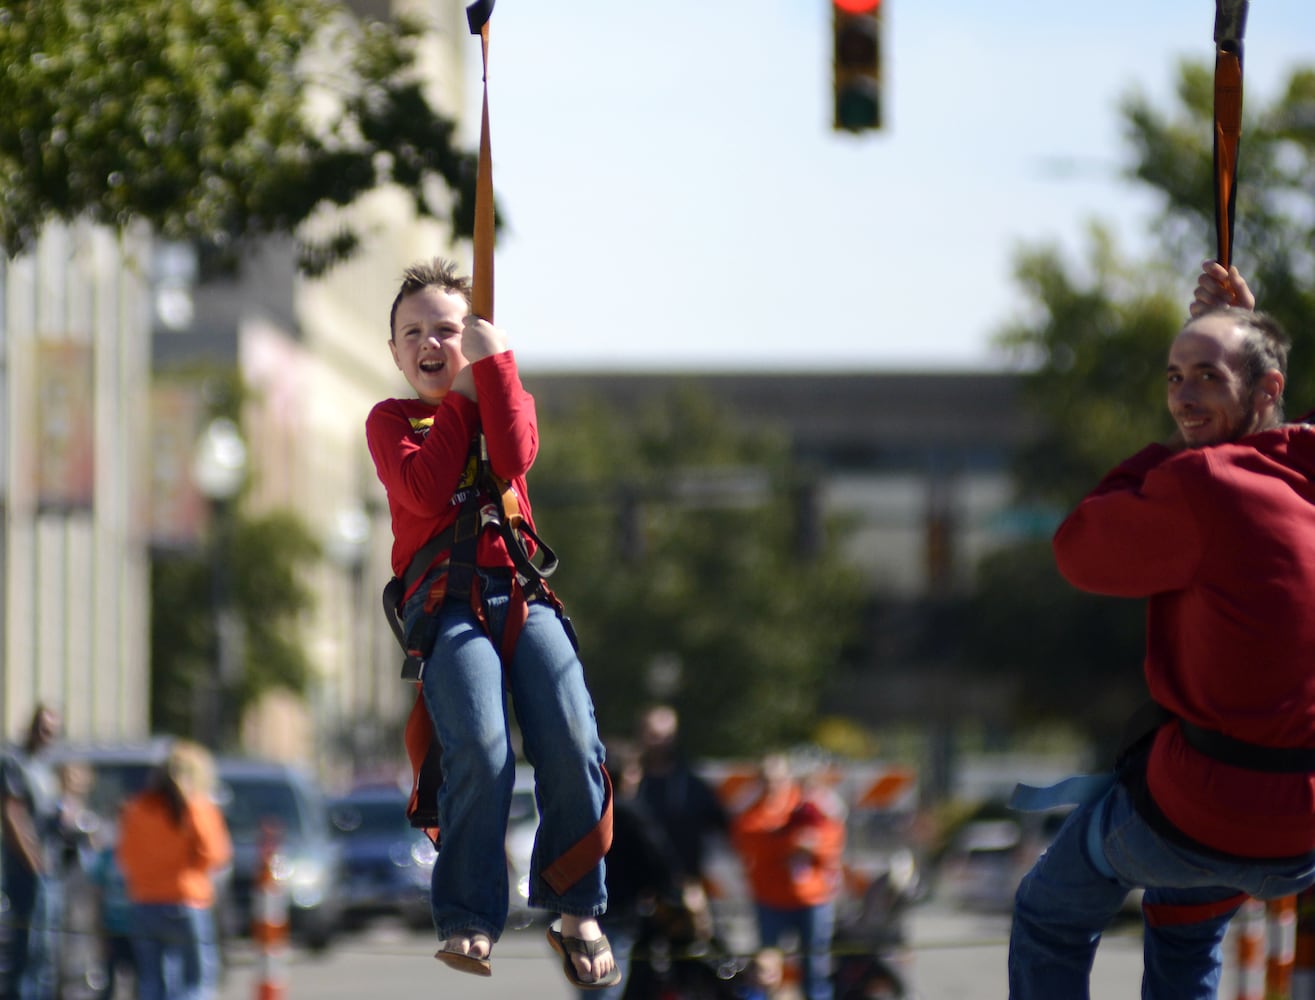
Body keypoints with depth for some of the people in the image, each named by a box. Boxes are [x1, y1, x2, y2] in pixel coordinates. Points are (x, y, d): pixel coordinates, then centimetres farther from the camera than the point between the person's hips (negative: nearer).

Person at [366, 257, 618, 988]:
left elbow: (513, 457, -6)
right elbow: (425, 490, -8)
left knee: (572, 742, -19)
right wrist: (460, 398, 0)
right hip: (446, 600, -2)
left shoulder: (506, 398, 19)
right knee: (482, 749, -27)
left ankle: (578, 909, -1)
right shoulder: (391, 421, 14)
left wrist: (492, 361, -4)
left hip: (522, 593, 2)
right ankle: (468, 921, -18)